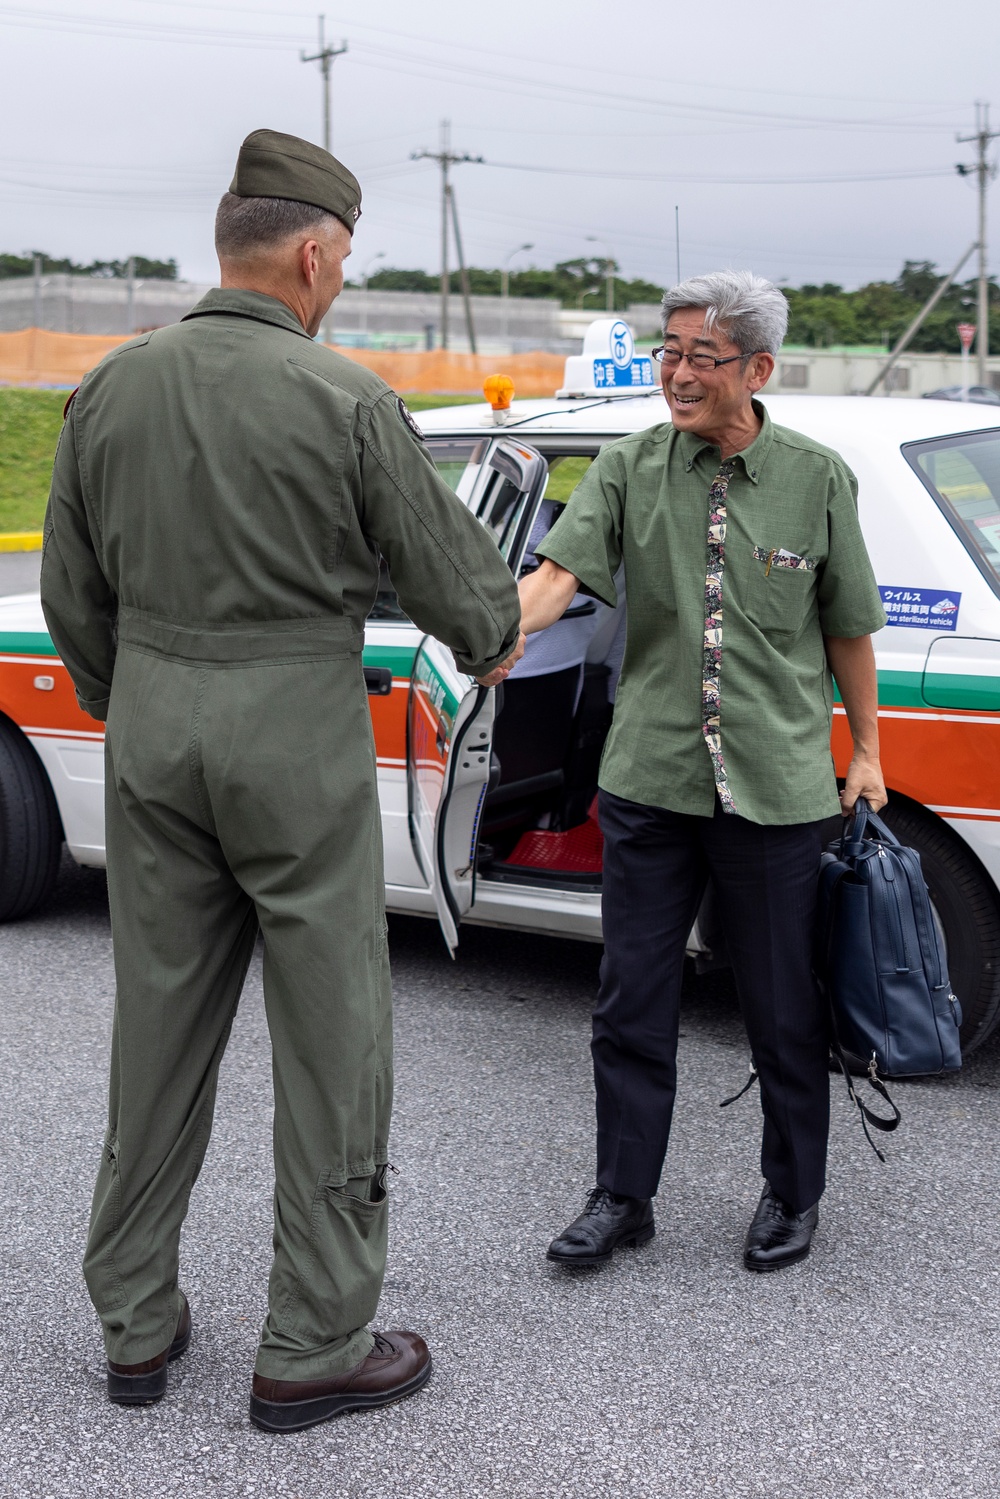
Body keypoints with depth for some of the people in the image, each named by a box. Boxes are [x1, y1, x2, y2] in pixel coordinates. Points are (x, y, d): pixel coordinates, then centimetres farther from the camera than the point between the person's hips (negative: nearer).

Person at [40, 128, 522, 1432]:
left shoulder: (111, 389, 3)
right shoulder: (345, 400, -12)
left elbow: (70, 595, 9)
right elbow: (451, 574, -5)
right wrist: (491, 641, 17)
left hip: (152, 729, 6)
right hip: (296, 735, -5)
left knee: (159, 1026, 15)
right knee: (331, 1041, 5)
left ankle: (136, 1325, 26)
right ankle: (314, 1348, 14)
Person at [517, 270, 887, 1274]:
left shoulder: (818, 480, 0)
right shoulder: (630, 469, 0)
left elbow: (847, 627, 7)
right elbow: (558, 572, -13)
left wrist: (866, 752, 10)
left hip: (777, 788, -1)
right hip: (649, 779, 1)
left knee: (782, 1009, 10)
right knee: (631, 1002, 9)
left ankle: (792, 1197, 30)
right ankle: (622, 1198, 25)